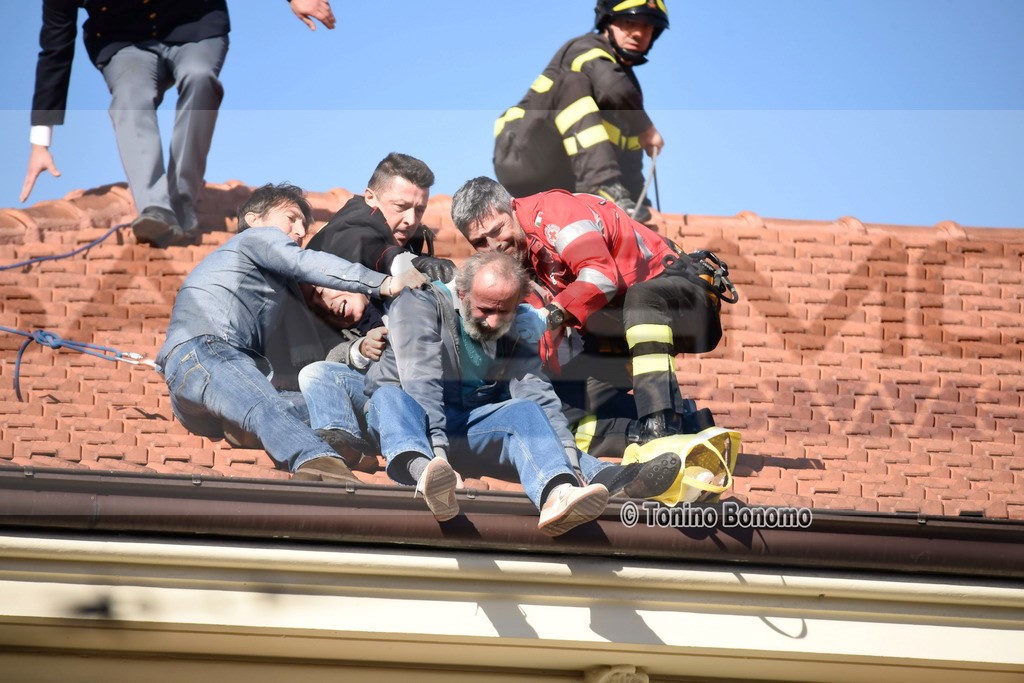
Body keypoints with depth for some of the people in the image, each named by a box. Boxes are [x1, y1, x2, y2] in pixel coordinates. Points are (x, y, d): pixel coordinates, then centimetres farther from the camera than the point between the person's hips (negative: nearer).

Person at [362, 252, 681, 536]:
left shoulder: (515, 332, 4)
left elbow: (541, 399, -10)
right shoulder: (420, 304, -10)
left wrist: (570, 460, -26)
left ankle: (557, 493, -56)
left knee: (525, 412, -22)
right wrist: (436, 446, -38)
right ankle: (423, 471, -70)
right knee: (390, 396, -35)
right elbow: (421, 381, -24)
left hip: (466, 431, 4)